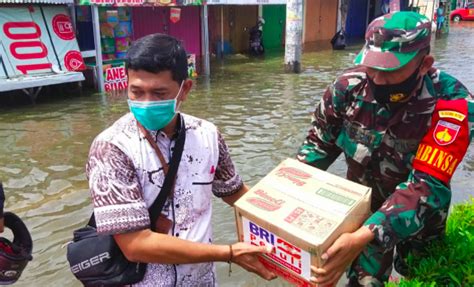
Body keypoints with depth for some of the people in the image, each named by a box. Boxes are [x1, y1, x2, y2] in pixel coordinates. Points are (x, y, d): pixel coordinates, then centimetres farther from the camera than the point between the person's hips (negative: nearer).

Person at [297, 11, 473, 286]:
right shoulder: (350, 85, -21)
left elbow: (427, 186, -36)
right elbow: (320, 142, -8)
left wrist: (364, 238, -48)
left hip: (417, 216, -1)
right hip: (360, 203, 1)